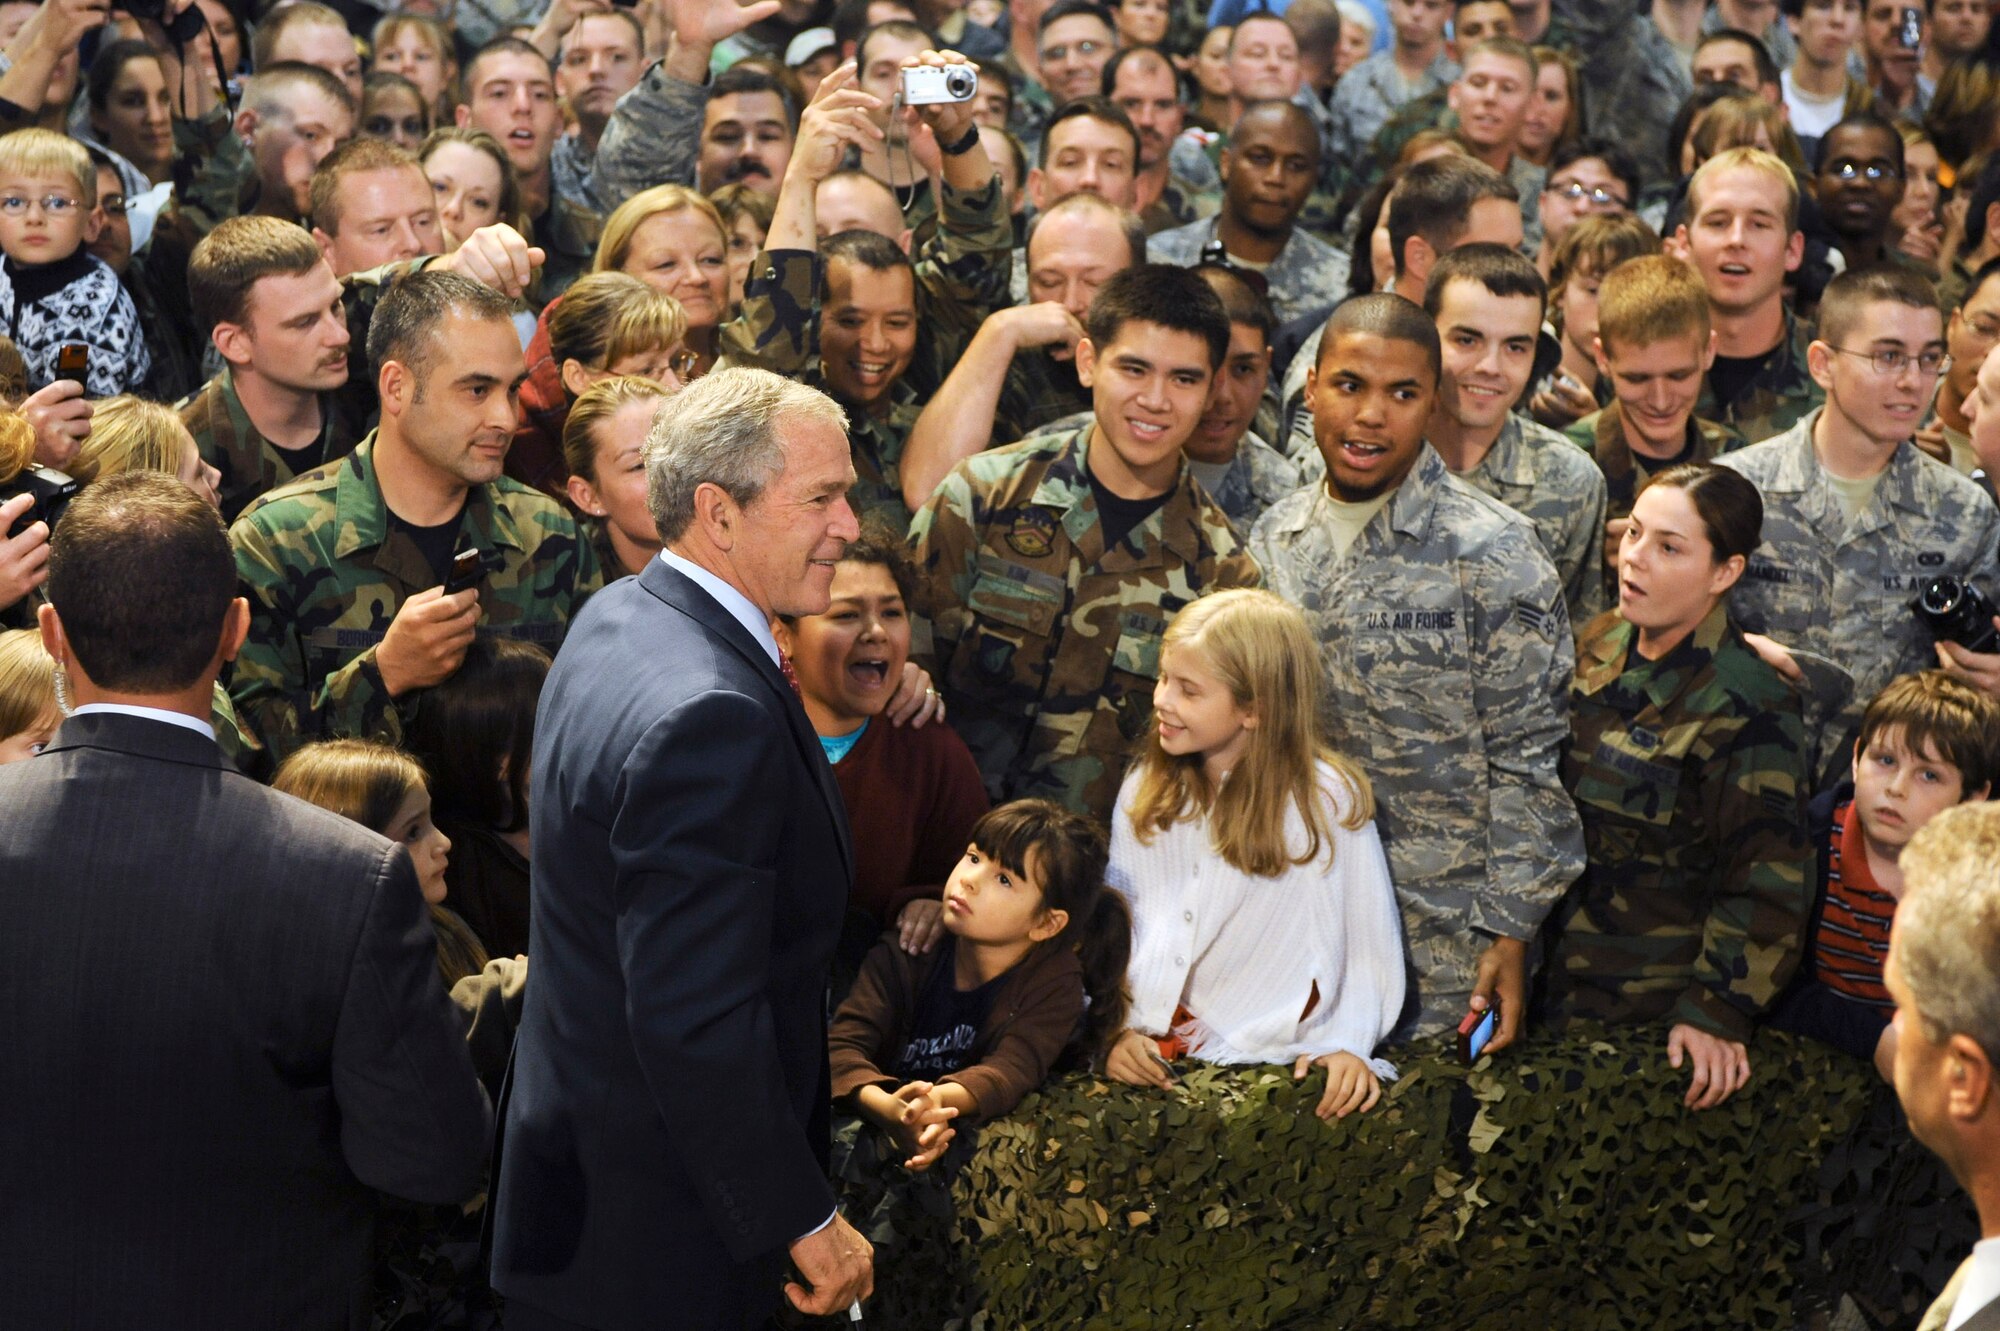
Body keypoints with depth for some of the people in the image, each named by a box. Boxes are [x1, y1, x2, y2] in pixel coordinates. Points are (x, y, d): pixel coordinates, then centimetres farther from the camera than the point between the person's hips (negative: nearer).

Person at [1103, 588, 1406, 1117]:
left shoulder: (1327, 800, -4)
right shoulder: (1143, 791, 10)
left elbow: (1370, 945, -1)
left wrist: (1347, 1045, -11)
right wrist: (1119, 1027, -2)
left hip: (1272, 1055, -2)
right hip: (1153, 1048, 3)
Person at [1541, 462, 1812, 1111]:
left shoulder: (1746, 705, -19)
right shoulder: (1601, 645, 3)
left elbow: (1766, 881, -17)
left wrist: (1716, 1014, -22)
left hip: (1652, 1004, -7)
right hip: (1562, 972, 7)